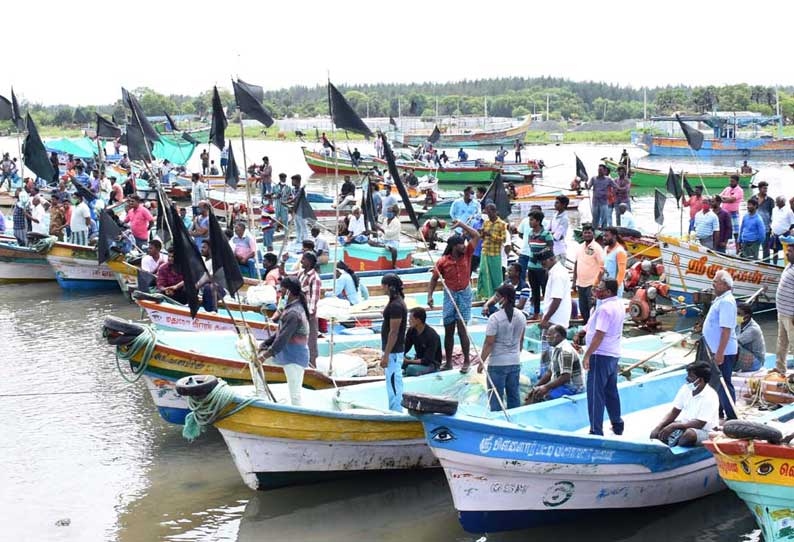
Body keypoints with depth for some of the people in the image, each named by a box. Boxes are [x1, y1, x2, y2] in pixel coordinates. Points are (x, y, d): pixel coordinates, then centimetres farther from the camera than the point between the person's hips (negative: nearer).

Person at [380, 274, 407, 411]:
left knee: (393, 383, -5)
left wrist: (386, 355, -21)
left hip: (393, 352, -10)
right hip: (394, 350, 10)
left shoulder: (396, 305, -21)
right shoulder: (397, 301, 11)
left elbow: (393, 332, -22)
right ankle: (395, 411, 24)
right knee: (394, 382, 16)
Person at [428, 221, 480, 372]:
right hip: (450, 295, 1)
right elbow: (434, 279, 0)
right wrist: (429, 296, -11)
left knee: (462, 329, -5)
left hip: (465, 294, -1)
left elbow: (476, 236, -6)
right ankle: (448, 362, 16)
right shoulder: (442, 261, -8)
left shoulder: (467, 254, -4)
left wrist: (461, 224, -8)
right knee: (448, 330, 6)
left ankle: (466, 361, 4)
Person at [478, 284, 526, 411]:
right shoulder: (521, 316, 1)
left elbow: (489, 343, -16)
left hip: (497, 363, -6)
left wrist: (481, 362, -8)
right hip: (515, 362, 6)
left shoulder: (495, 318, -18)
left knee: (495, 397, 4)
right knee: (514, 395, 15)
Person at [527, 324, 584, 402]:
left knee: (538, 395, -24)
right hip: (561, 385, 10)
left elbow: (565, 377, -25)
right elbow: (549, 372, 17)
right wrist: (536, 387, 8)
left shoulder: (565, 351, -19)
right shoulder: (556, 349, 13)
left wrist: (546, 387, -24)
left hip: (572, 389, -10)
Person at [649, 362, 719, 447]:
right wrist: (658, 427, -13)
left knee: (690, 434, -38)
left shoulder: (710, 397, -21)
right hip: (684, 426, 6)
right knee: (655, 433, -9)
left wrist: (674, 426, -28)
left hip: (704, 431, -6)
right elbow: (674, 412, 2)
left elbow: (699, 424, -24)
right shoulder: (686, 388, -2)